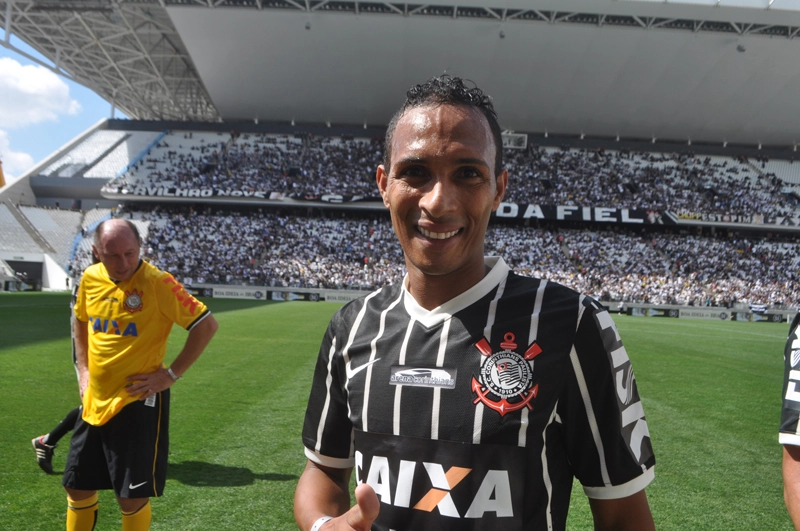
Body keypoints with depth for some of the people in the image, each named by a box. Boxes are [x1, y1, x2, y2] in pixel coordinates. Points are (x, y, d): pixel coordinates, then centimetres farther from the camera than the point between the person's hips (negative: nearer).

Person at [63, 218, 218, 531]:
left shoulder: (157, 283, -18)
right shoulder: (90, 278, 0)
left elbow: (207, 325, -16)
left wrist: (172, 374, -15)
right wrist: (83, 369, 12)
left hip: (138, 402, -6)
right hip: (95, 402, 6)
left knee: (132, 497, 3)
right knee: (77, 488, 19)